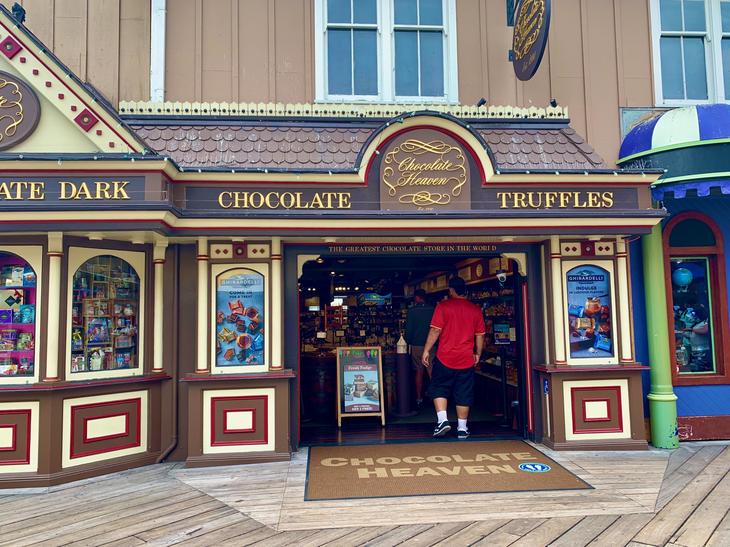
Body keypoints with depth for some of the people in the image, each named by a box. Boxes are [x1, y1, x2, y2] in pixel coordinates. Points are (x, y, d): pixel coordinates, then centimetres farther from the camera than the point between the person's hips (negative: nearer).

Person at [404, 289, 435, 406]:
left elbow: (409, 329, -4)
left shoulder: (412, 310, -5)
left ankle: (419, 398, 15)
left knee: (419, 372, 10)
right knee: (432, 373, 0)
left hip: (417, 345, 0)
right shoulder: (433, 309, -1)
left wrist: (408, 343, 9)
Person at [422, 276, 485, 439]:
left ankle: (442, 420, -2)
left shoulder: (443, 306, -5)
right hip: (467, 359, 3)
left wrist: (426, 351, -3)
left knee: (439, 389, 11)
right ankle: (462, 428, 13)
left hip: (445, 358, -3)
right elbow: (480, 335, 8)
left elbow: (435, 330, -8)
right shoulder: (476, 309, 5)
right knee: (464, 393, 9)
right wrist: (478, 354, 19)